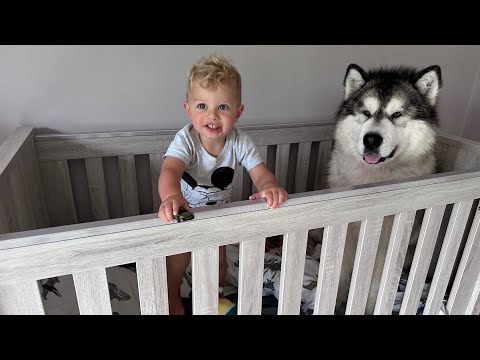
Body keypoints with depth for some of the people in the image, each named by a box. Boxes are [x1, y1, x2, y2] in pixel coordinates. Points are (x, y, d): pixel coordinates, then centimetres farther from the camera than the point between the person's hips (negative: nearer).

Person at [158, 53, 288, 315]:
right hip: (184, 215, -3)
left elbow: (259, 172, -24)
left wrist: (269, 187, -48)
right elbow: (170, 170, -47)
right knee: (174, 269, 11)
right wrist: (172, 196, -70)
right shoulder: (185, 141, -31)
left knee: (219, 262, 23)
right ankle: (173, 303, 43)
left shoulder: (239, 142, -21)